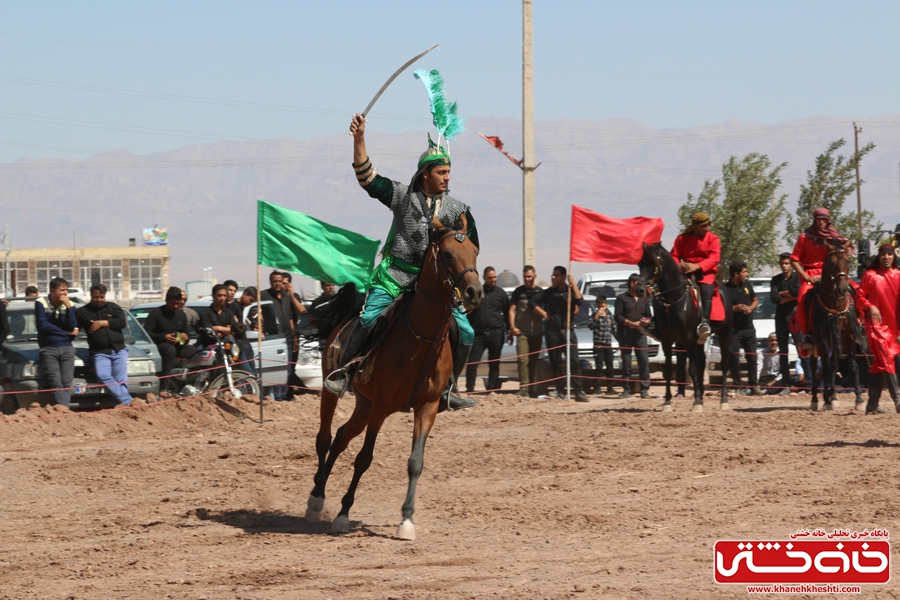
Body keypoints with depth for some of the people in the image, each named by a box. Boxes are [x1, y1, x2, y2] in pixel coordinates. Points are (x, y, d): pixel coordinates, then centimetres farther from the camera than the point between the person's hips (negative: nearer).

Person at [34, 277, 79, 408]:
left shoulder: (69, 304, 7)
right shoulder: (41, 303, -3)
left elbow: (73, 327, -2)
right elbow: (42, 325, -11)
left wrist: (68, 307, -12)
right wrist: (65, 332, -3)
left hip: (66, 348, 3)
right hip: (48, 349, -3)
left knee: (67, 383, -8)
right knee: (56, 384, -14)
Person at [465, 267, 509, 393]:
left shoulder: (501, 293, 7)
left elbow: (507, 313, 9)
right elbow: (469, 311, 11)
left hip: (496, 333, 0)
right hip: (478, 332, 0)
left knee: (494, 364, 5)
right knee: (472, 363, -6)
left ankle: (492, 389, 10)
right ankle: (470, 389, -1)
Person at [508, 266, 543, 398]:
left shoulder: (540, 292, 10)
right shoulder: (518, 292, 6)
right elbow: (512, 310, 5)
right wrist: (512, 327, -8)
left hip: (537, 332, 2)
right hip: (522, 331, -2)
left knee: (534, 361, 8)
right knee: (523, 360, -12)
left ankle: (533, 388, 13)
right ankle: (523, 388, -15)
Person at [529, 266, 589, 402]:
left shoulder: (571, 291, 8)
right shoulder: (548, 293, 10)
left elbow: (579, 300, -12)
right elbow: (532, 302, 8)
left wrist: (573, 284, -9)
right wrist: (544, 314, 0)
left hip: (568, 331, -1)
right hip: (553, 331, 1)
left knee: (574, 362, -9)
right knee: (556, 364, 1)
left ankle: (579, 392, -12)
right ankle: (560, 392, 5)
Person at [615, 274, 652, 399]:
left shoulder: (644, 299, 17)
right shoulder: (622, 298, 4)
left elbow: (648, 315, 18)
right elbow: (618, 317, -5)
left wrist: (647, 321, -6)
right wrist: (633, 324, -14)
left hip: (640, 333, 3)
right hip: (625, 334, -3)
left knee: (644, 360, -7)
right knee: (626, 362, 0)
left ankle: (645, 389, -5)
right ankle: (627, 390, 4)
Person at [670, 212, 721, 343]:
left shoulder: (712, 238, 4)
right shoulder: (683, 239, 8)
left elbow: (714, 258, -8)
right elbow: (674, 256, 7)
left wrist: (697, 266, -23)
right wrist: (678, 265, -18)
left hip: (706, 273, -3)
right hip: (687, 272, 3)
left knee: (706, 291, -31)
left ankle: (704, 323, -43)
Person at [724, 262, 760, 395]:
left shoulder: (747, 285, 7)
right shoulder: (725, 289, -11)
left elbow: (755, 300, 17)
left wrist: (750, 308, -4)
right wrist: (734, 308, -22)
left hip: (748, 328, 5)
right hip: (733, 329, -5)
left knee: (752, 358, 7)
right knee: (734, 358, -5)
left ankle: (754, 386, 13)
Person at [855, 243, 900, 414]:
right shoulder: (870, 275, -2)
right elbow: (860, 297, -1)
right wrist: (870, 306, -19)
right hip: (876, 324, -4)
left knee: (878, 364, 9)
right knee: (886, 359, -16)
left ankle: (872, 404, 14)